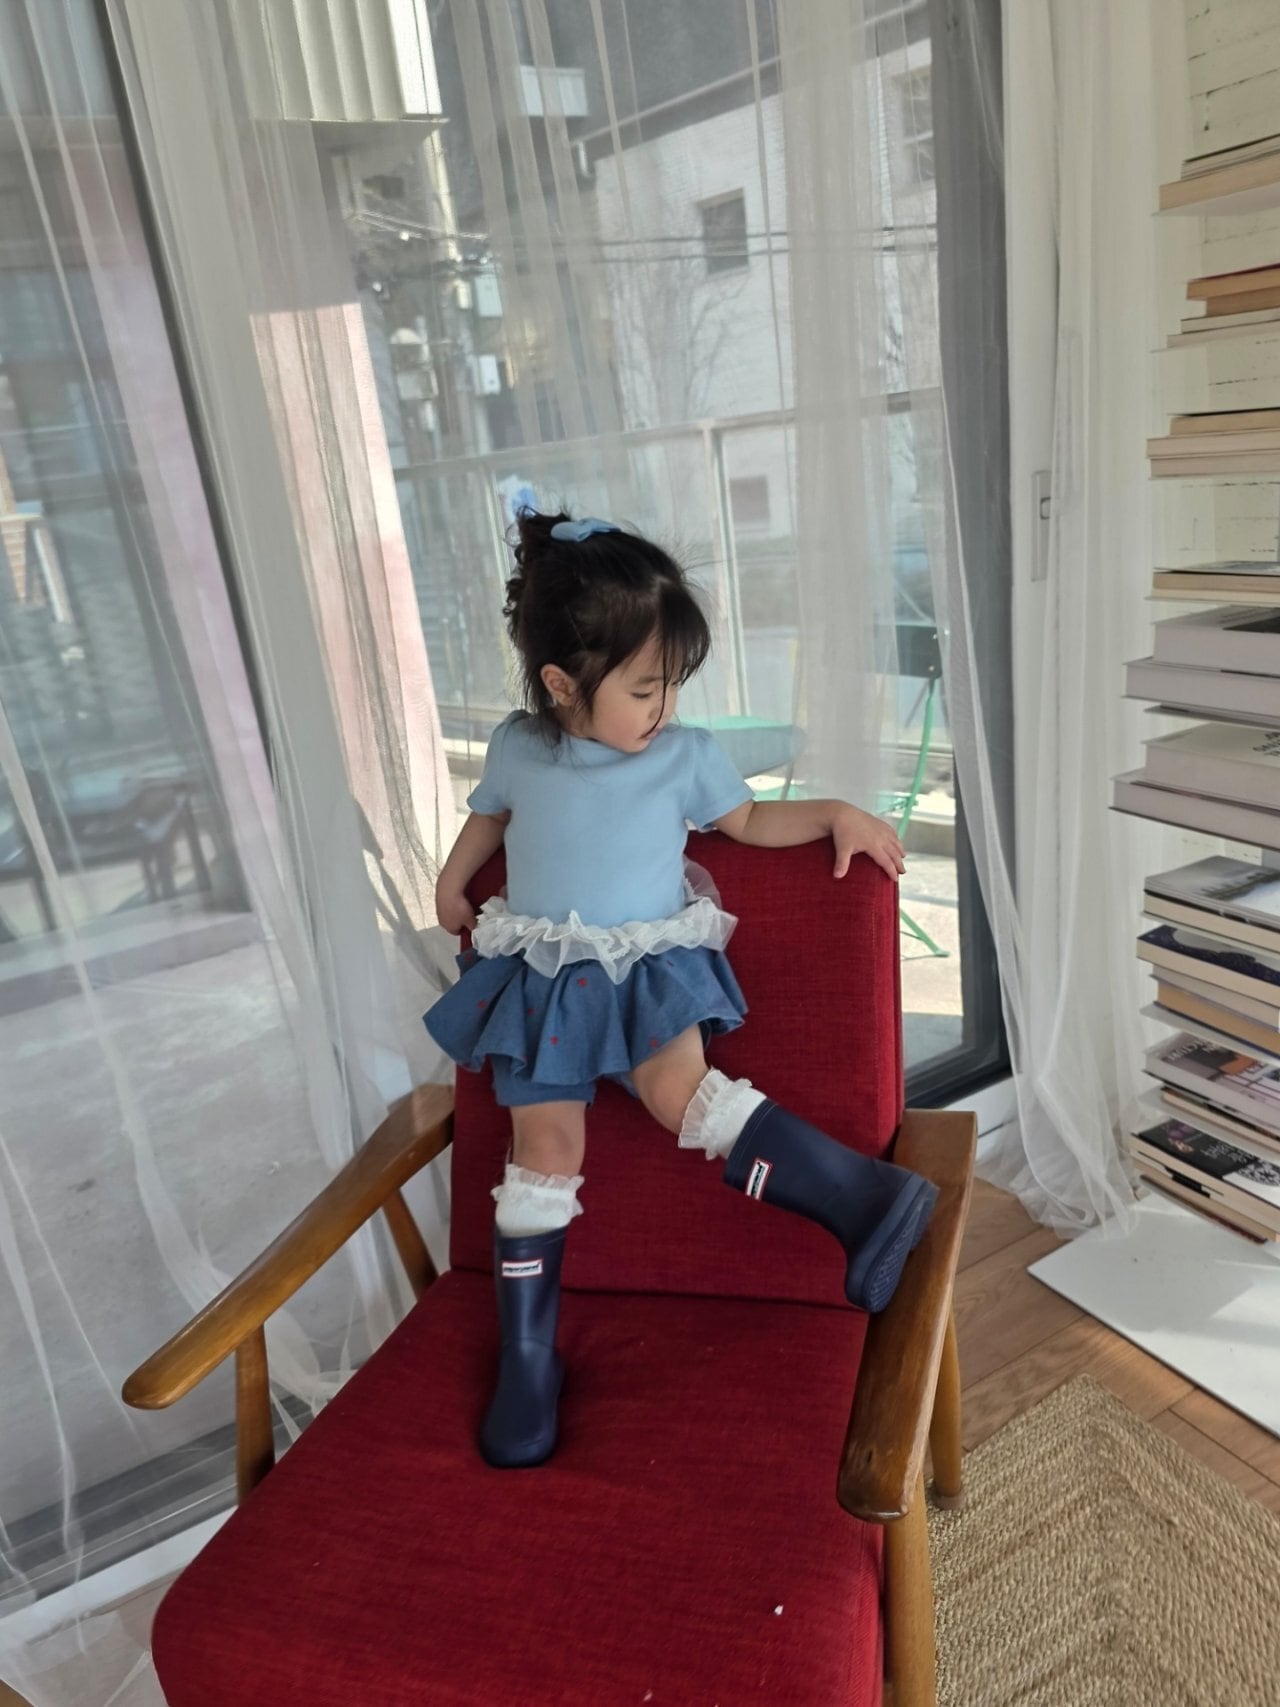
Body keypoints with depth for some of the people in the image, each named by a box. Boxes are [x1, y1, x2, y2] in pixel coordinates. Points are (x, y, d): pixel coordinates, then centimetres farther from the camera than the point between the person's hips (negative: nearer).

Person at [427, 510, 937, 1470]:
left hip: (654, 967, -1)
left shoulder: (686, 756, -3)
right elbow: (489, 816, 21)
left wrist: (838, 814, -1)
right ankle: (527, 1355, 9)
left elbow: (751, 821, 12)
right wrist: (452, 884, 18)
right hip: (541, 978, 1)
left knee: (682, 1089, -29)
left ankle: (863, 1196, -26)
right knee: (546, 1147, -3)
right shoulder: (518, 748, -1)